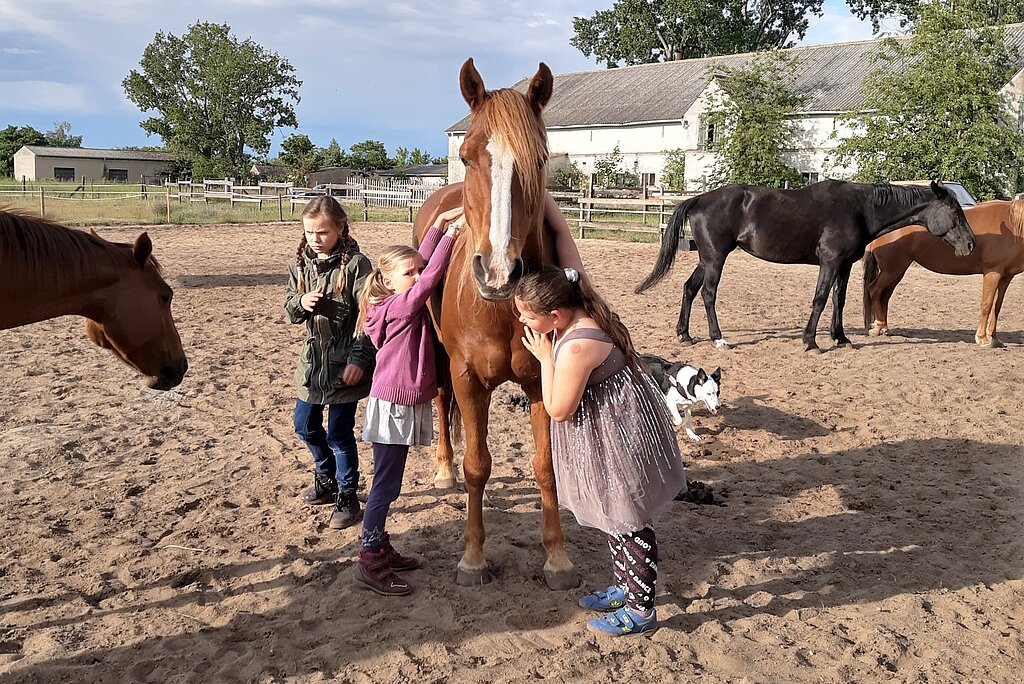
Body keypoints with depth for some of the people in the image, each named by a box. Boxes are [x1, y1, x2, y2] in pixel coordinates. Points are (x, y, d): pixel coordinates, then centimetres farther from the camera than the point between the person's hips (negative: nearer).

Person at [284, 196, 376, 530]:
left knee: (339, 432, 0)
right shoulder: (300, 263, 3)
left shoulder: (355, 264, -15)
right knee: (305, 425, 19)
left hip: (344, 363, -7)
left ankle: (347, 498, 18)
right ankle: (326, 479, 43)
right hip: (313, 359, 7)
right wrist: (301, 302, -12)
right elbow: (290, 309, 11)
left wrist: (359, 359, -22)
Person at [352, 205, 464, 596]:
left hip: (407, 406, 9)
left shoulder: (407, 301, 7)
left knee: (389, 483, 18)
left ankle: (380, 548, 30)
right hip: (392, 407, -9)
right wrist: (450, 234, -21)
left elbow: (424, 266, 15)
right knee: (386, 485, -3)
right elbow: (430, 279, -25)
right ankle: (369, 565, 6)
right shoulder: (400, 306, -17)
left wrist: (439, 226, 7)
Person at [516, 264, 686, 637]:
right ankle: (624, 586, 40)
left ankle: (640, 610, 18)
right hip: (611, 429, 10)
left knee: (628, 519, 3)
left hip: (620, 435, -10)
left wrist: (545, 358, -17)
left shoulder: (576, 347, -32)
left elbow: (559, 410, -22)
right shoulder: (582, 319, -3)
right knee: (615, 514, 22)